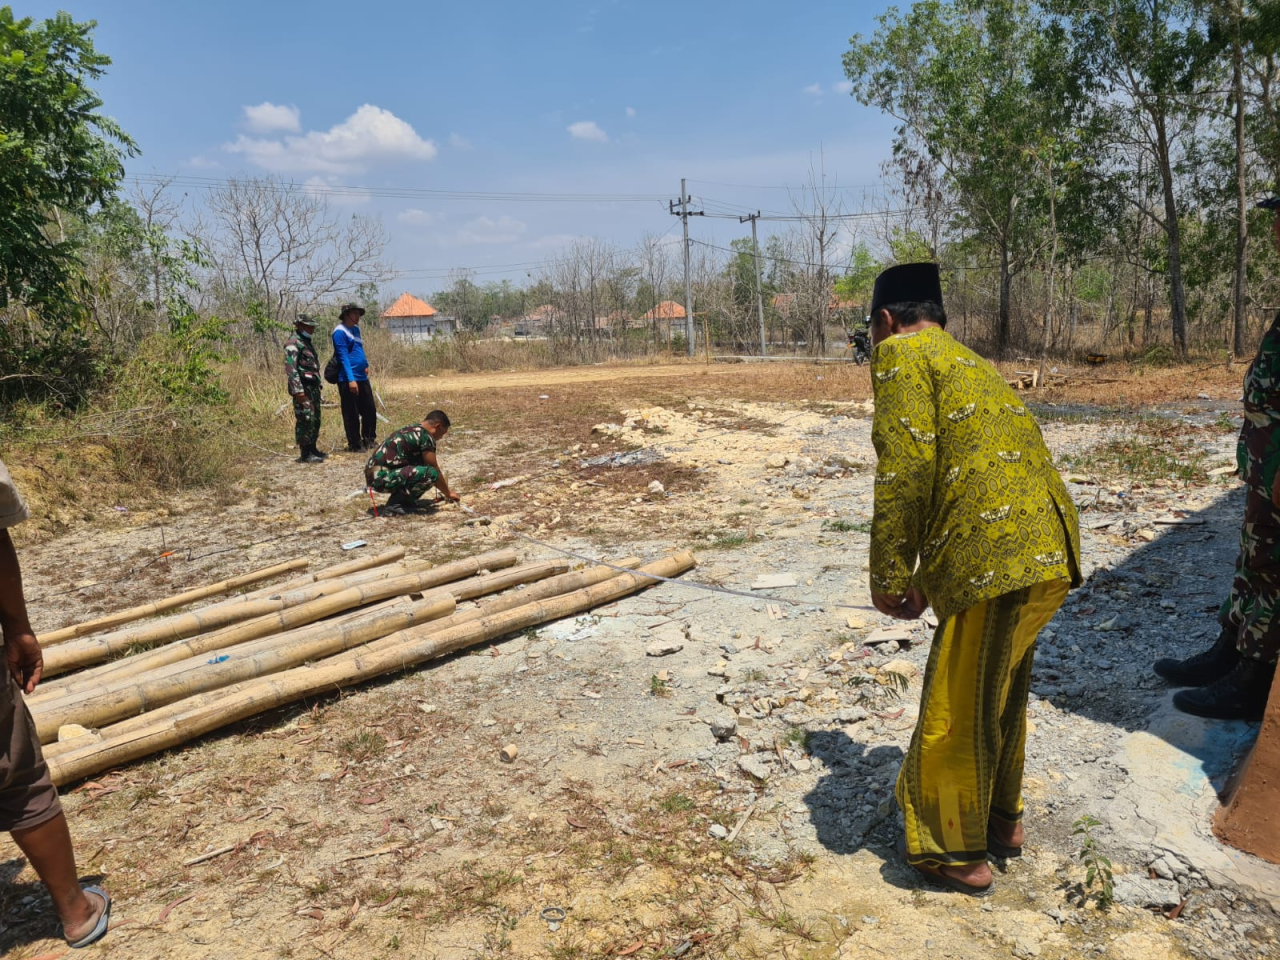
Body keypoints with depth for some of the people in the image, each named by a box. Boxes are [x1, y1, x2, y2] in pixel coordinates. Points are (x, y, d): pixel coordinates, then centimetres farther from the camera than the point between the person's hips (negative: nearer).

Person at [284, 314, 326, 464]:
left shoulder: (307, 342, 18)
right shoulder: (293, 343, -12)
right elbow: (290, 368, -20)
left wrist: (319, 383, 21)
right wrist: (298, 390, -25)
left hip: (313, 387, 10)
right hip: (303, 388, -10)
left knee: (315, 419, 13)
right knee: (305, 419, -8)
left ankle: (312, 449, 22)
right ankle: (305, 454, -5)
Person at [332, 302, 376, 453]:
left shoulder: (355, 329, 16)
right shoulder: (340, 332, -10)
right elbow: (343, 356, -17)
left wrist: (365, 365, 13)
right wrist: (351, 379, -22)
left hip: (363, 378, 8)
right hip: (349, 380, -8)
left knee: (370, 410, 12)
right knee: (352, 414, 1)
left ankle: (369, 440, 24)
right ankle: (354, 445, 9)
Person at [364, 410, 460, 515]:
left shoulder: (411, 430, 20)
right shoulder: (426, 437, -8)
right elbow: (434, 470, -3)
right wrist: (448, 493, 12)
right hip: (381, 477, -10)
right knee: (430, 473, -20)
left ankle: (404, 500, 8)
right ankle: (395, 504, -10)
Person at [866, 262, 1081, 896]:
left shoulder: (901, 353, 0)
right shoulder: (972, 363, 27)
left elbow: (907, 468, -14)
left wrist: (889, 574, -7)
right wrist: (928, 575, 30)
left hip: (997, 559, -9)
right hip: (1051, 555, 9)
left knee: (955, 712, 8)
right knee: (1001, 694, 26)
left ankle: (955, 853, 26)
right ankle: (1001, 819, 43)